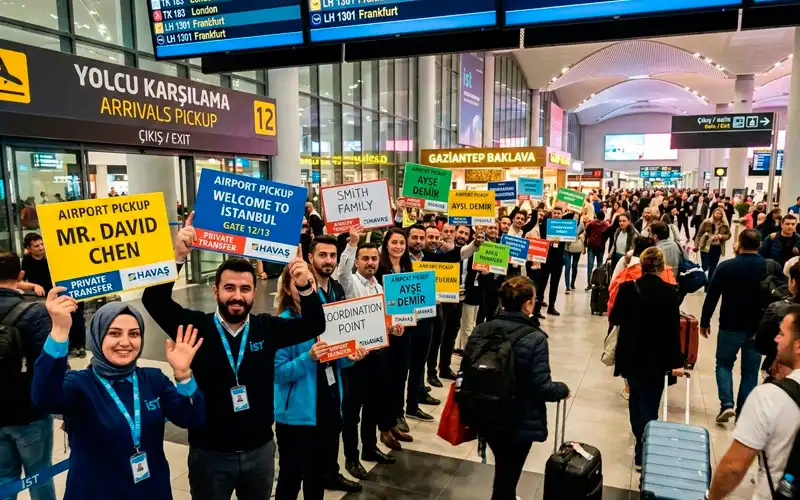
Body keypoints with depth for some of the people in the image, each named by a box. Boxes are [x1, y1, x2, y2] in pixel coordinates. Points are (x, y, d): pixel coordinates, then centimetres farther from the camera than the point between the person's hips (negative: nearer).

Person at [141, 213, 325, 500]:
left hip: (259, 449, 2)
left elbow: (314, 325, -10)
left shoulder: (266, 328, -5)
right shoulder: (197, 326, -10)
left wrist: (305, 287, -28)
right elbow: (154, 300, -20)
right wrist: (177, 257, -34)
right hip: (209, 453, -2)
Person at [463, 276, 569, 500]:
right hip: (520, 422, -5)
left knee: (503, 469, 30)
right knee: (508, 475, 15)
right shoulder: (535, 339, -20)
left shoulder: (482, 330, -7)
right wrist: (563, 389, 2)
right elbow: (541, 388, -20)